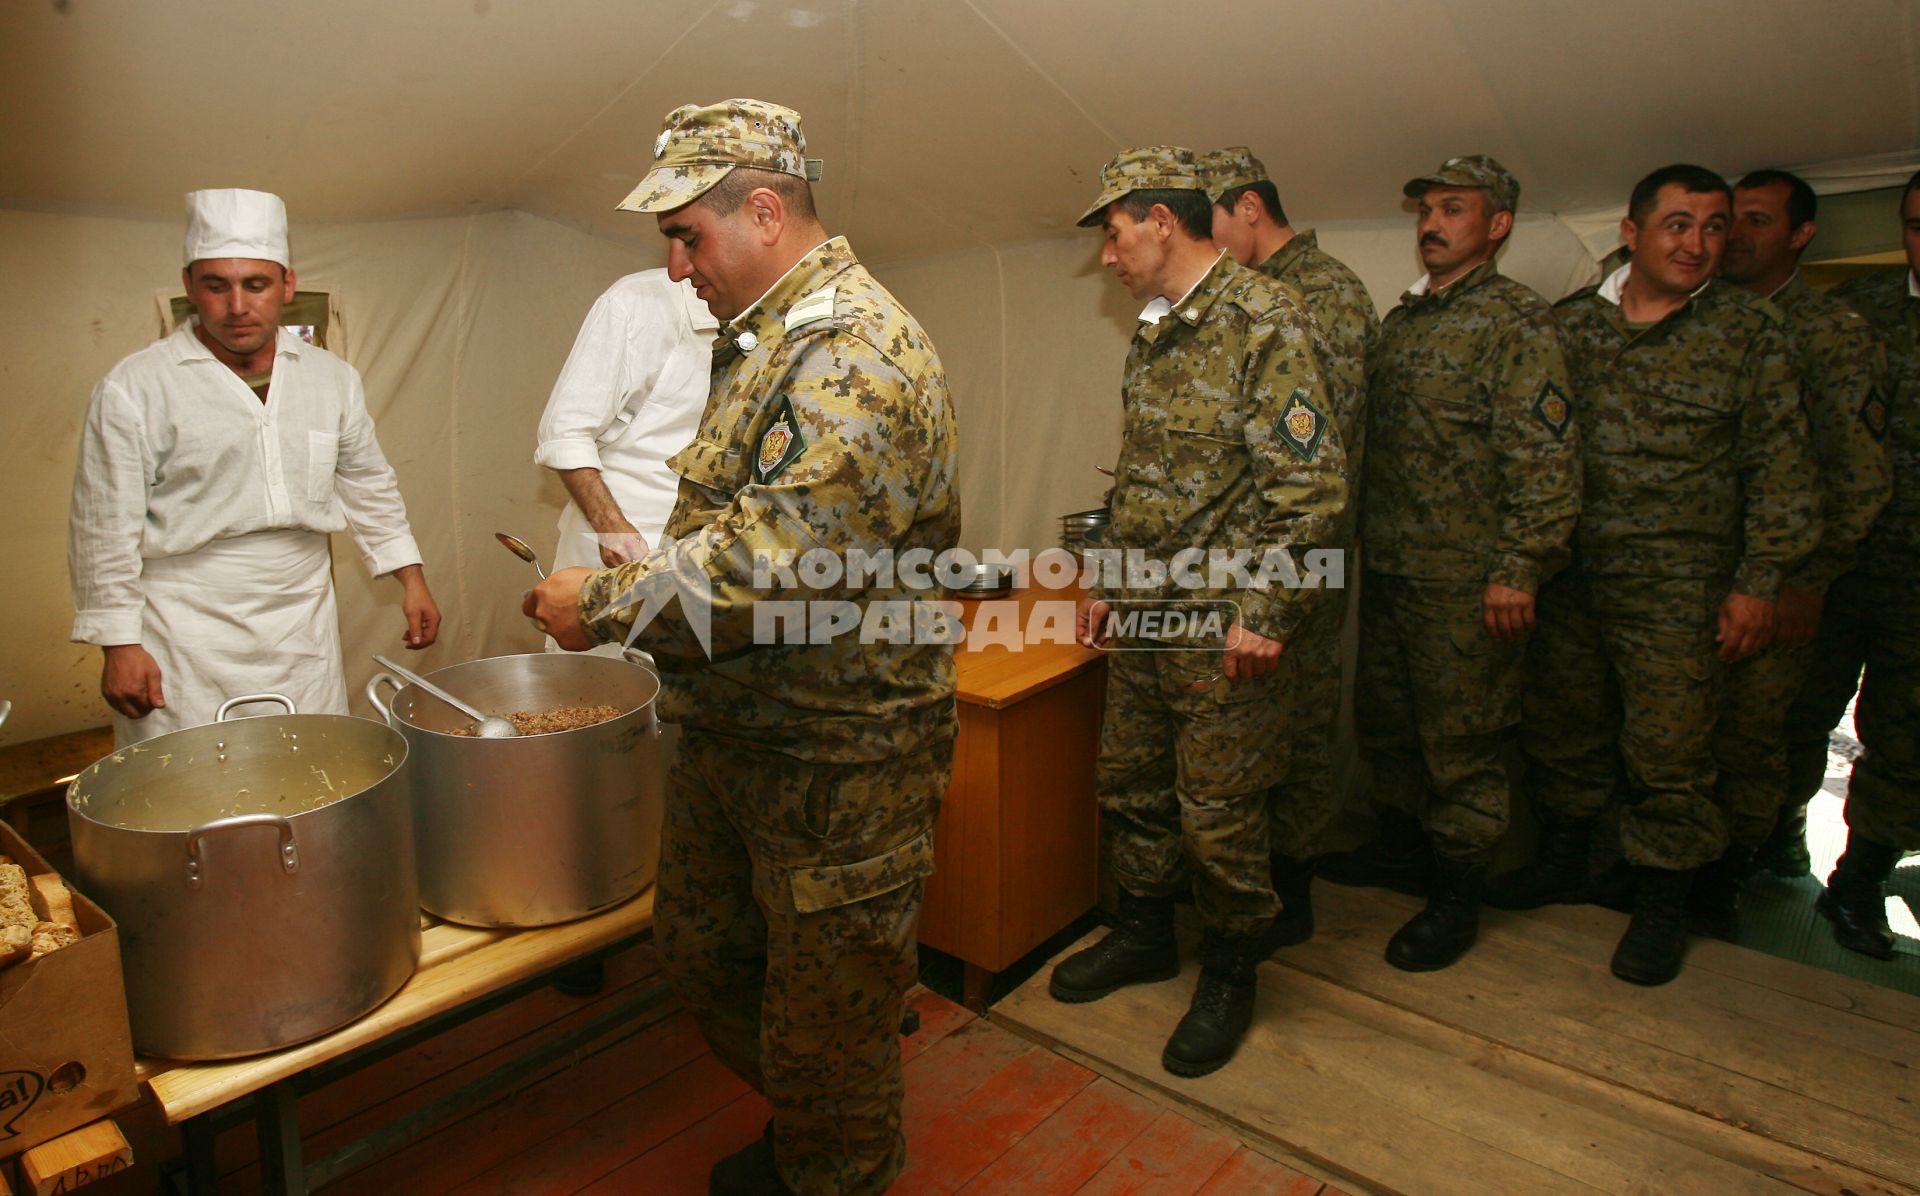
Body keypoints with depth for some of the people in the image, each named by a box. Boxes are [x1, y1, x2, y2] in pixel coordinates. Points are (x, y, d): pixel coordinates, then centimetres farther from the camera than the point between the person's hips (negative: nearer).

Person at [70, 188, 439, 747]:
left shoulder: (332, 378, 7)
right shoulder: (134, 387, -5)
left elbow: (369, 486, 16)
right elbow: (104, 530, -4)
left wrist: (410, 578, 10)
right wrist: (119, 644, -6)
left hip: (305, 635, 4)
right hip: (187, 645, -3)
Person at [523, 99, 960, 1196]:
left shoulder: (855, 355, -22)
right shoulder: (762, 338, 12)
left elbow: (774, 563, -30)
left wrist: (602, 605, -18)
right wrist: (648, 579, 9)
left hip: (837, 757, -10)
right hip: (735, 728, 11)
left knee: (827, 1014, 9)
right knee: (701, 949, 24)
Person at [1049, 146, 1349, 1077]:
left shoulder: (1263, 322, -13)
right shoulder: (1152, 334, 14)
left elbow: (1314, 484, -18)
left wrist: (1266, 615, -20)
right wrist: (1107, 581, 19)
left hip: (1223, 626, -8)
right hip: (1143, 619, 8)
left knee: (1218, 810, 3)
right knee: (1128, 783, 18)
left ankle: (1230, 975, 26)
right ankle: (1144, 935, 38)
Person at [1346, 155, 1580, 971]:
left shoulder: (1517, 323, -9)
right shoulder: (1402, 322, 15)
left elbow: (1545, 458, -16)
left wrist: (1519, 569, -21)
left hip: (1466, 582, -7)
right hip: (1388, 567, 8)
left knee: (1462, 740, 4)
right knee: (1384, 719, 17)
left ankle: (1456, 895, 18)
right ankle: (1397, 836, 37)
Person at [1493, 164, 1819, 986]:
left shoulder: (1747, 329, 0)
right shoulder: (1571, 322, 7)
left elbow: (1778, 463, -1)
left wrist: (1758, 581, -6)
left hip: (1678, 588, -3)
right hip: (1569, 573, 3)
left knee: (1667, 751, 2)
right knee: (1558, 727, 14)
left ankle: (1663, 904, 22)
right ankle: (1562, 859, 35)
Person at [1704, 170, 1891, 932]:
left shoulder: (1834, 333, -3)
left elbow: (1859, 477, -7)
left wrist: (1809, 582, -10)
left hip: (1771, 575, -4)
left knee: (1749, 737, 3)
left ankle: (1719, 886, 19)